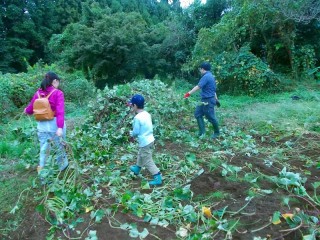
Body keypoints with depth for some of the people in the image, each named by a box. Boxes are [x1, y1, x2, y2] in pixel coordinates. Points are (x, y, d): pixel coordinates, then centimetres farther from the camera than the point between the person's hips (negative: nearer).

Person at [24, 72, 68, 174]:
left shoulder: (38, 93, 4)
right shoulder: (58, 93, -11)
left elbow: (30, 110, 14)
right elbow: (60, 111, -21)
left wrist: (26, 110, 37)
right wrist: (60, 127, -27)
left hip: (42, 125, 4)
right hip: (55, 124, -4)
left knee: (44, 149, 12)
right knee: (60, 147, 16)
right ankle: (62, 166, 34)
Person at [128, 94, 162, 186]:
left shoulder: (137, 117, -23)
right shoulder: (147, 114, 2)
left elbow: (136, 132, -18)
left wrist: (131, 133, 5)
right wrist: (134, 133, 13)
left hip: (145, 143, -9)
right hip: (150, 139, 9)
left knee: (148, 162, 3)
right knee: (141, 155, 30)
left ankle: (158, 178, 7)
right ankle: (137, 168, 52)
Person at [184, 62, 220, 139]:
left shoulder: (206, 76, -18)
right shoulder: (211, 76, 13)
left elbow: (198, 87, -28)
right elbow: (213, 89, 19)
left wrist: (189, 93, -29)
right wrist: (216, 99, 25)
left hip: (208, 101, -10)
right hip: (205, 100, 10)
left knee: (211, 117, 3)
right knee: (198, 113, 10)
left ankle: (217, 132, 22)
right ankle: (202, 131, 12)